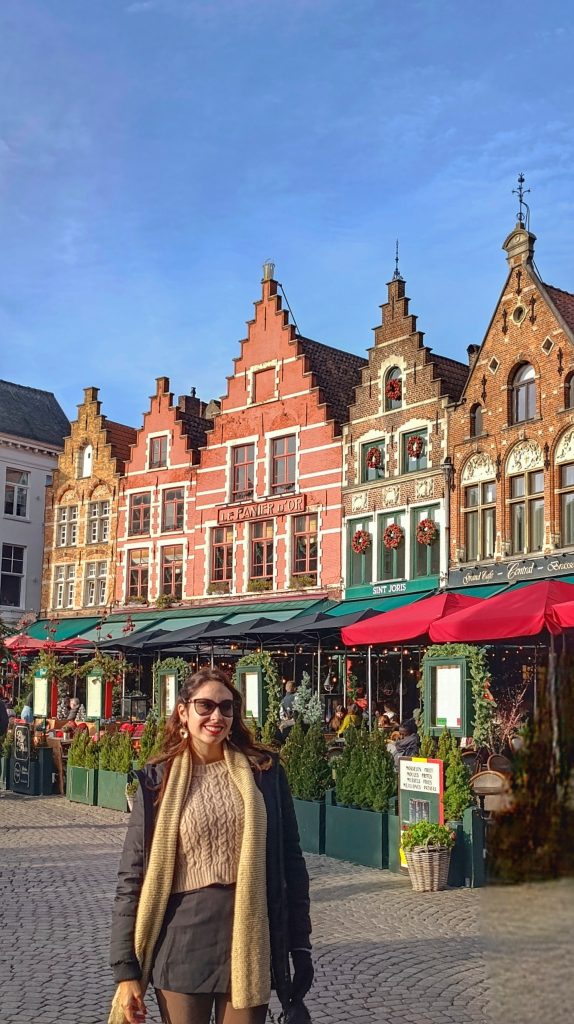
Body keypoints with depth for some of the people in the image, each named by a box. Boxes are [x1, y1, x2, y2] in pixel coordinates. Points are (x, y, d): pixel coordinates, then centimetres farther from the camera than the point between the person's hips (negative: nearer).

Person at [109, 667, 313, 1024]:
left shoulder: (263, 770, 0)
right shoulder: (158, 780, -2)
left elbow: (290, 861, 4)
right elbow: (133, 877, -1)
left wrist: (301, 945, 3)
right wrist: (126, 968, -4)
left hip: (250, 940, 1)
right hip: (183, 942, 0)